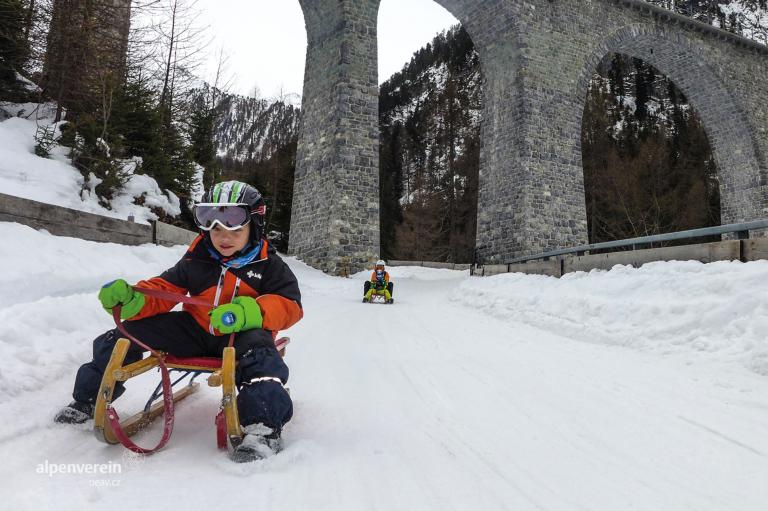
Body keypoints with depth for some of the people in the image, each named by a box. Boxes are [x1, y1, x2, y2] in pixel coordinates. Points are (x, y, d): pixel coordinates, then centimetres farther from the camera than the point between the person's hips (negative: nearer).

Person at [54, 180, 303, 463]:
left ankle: (264, 427, -43)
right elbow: (165, 288, 8)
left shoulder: (269, 265, -2)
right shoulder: (196, 259, 10)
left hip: (241, 333, -4)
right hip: (195, 330, 5)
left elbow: (290, 306, -12)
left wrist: (249, 313, -33)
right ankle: (89, 399, 16)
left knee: (259, 353, -40)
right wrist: (131, 300, -16)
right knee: (128, 332, -5)